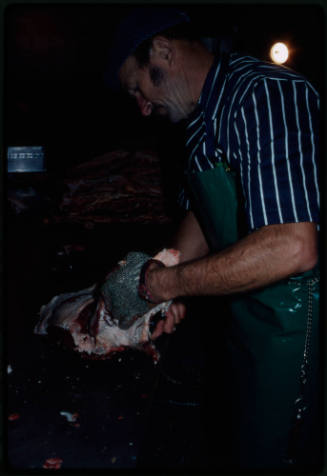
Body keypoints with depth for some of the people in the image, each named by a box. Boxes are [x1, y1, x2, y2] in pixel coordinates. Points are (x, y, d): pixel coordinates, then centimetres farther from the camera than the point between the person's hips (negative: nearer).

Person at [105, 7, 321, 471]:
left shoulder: (265, 94, -26)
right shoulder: (206, 115, 7)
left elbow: (291, 249, -35)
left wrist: (174, 281, -23)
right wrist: (161, 290, 2)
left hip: (293, 320, -9)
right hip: (247, 311, 9)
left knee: (269, 453, 11)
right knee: (244, 437, 27)